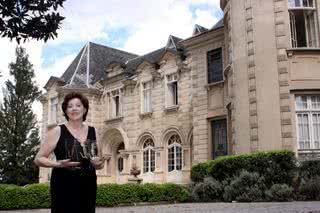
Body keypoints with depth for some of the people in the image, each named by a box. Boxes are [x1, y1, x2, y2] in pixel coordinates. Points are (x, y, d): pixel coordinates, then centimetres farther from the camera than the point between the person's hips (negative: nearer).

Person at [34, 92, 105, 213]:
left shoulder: (92, 131, 9)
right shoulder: (57, 131, -2)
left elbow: (100, 162, 17)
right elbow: (38, 159, -2)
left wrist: (98, 163, -5)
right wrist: (59, 164, -18)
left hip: (88, 188, 4)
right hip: (64, 189, -3)